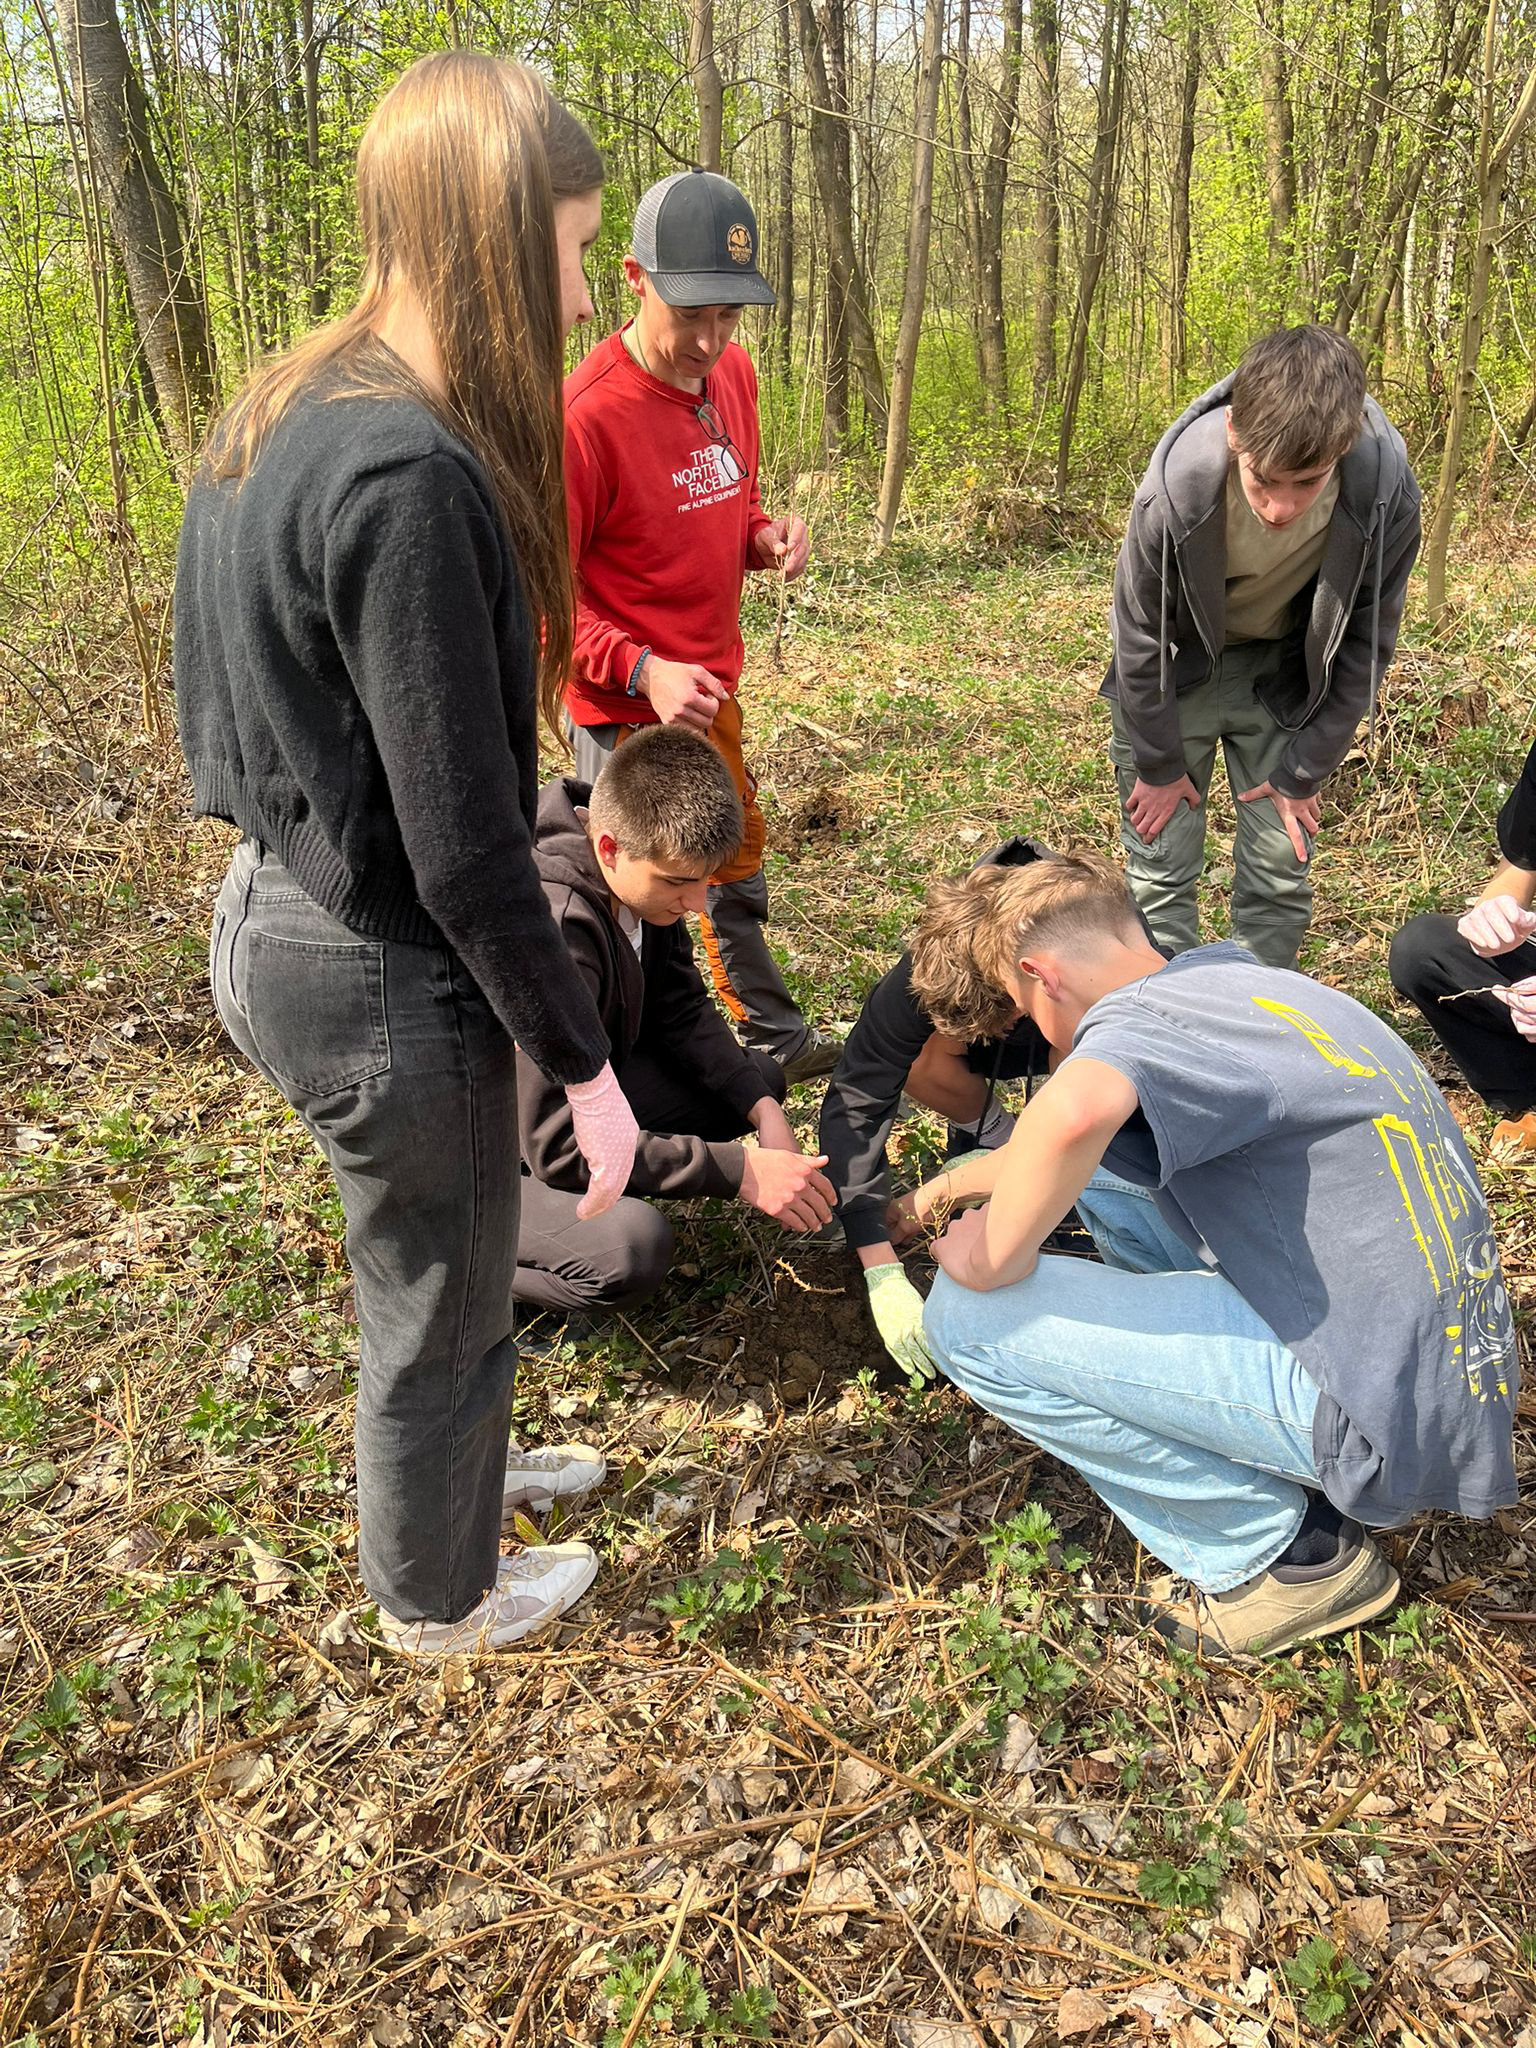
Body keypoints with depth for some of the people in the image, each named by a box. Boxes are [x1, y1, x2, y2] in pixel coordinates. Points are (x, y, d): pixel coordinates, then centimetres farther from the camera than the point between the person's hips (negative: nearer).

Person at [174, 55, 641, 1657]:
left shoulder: (290, 415, 4)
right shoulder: (408, 477, -26)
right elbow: (460, 844, -26)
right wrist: (583, 1063, -15)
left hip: (283, 915, 9)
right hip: (377, 977, -9)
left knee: (428, 1266, 29)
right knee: (435, 1301, 15)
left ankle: (457, 1465, 56)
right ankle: (441, 1596, 42)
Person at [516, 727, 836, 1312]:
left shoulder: (647, 871, -10)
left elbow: (681, 1011, 4)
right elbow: (561, 1144, -34)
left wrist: (762, 1108, -12)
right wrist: (741, 1173, -30)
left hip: (573, 1093, 8)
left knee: (760, 1078, 8)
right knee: (631, 1247, -34)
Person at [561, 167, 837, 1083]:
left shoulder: (732, 370, 2)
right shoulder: (586, 412, -22)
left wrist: (765, 537, -5)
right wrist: (642, 669, -30)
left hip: (713, 687, 8)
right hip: (628, 708, -8)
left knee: (737, 865, 22)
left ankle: (771, 1035, 43)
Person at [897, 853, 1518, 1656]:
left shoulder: (1144, 1016, -18)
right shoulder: (1228, 974, 10)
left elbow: (1076, 1109, -43)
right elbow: (1085, 1132, 25)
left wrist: (998, 1252, -24)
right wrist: (957, 1181, 34)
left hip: (1384, 1423, -9)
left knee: (970, 1319, -13)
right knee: (1096, 1163, 15)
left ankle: (1283, 1551, 2)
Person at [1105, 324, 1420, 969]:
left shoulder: (1387, 495, -27)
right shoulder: (1176, 486, -32)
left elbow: (1364, 644, -11)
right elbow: (1139, 633, -17)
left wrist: (1303, 773, -7)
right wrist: (1160, 765, -7)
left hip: (1286, 674, 2)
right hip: (1176, 670, -1)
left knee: (1281, 874, 3)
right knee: (1162, 870, -1)